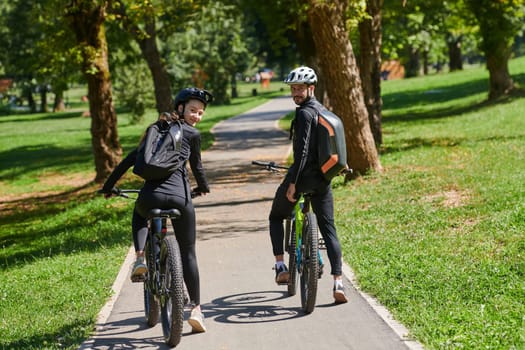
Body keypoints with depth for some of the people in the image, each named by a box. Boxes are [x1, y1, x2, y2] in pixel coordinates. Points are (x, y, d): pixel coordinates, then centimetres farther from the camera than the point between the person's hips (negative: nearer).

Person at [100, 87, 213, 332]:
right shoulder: (192, 134, 8)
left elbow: (130, 159, 19)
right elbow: (196, 167, 19)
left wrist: (108, 186, 27)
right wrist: (204, 188, 40)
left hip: (151, 195, 3)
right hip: (180, 197, -3)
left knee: (139, 215, 38)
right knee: (188, 254, 11)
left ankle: (140, 259, 13)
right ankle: (196, 309, 5)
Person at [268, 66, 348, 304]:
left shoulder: (304, 113, -12)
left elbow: (302, 150, -20)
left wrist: (292, 183, -20)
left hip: (303, 176, -7)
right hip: (323, 178, 7)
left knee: (276, 217, 16)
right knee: (328, 229, 5)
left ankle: (281, 267, 8)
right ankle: (338, 282, -5)